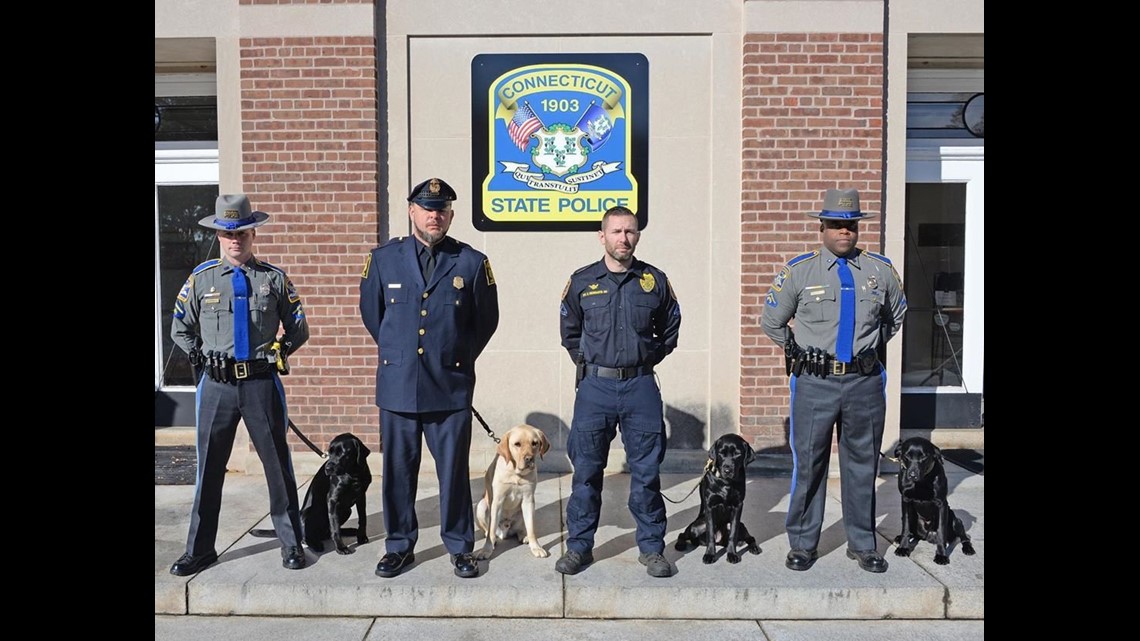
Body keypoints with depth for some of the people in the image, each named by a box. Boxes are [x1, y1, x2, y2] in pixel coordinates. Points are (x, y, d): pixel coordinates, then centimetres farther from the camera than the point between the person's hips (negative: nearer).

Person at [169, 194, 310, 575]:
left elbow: (298, 331, 10)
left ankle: (291, 543, 18)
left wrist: (275, 354, -1)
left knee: (278, 465, 5)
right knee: (209, 468, 9)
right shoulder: (201, 279, 4)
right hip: (216, 386, 1)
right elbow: (180, 330, 15)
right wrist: (202, 358, 3)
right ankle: (199, 549, 22)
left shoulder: (274, 279, 1)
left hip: (262, 383, -1)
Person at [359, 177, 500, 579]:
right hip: (397, 385, 1)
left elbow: (486, 320, 11)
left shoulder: (471, 262, 1)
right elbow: (370, 312, 18)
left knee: (454, 470, 5)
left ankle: (460, 547, 21)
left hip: (451, 387, -1)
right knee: (398, 470, 8)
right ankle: (399, 546, 24)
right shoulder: (383, 259, 5)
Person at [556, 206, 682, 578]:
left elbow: (670, 330, 16)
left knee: (646, 471, 5)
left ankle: (651, 547, 18)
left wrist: (646, 360, 9)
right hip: (595, 387, 0)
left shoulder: (655, 281, 3)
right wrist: (587, 365, 9)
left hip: (641, 387, 0)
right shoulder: (582, 282, 2)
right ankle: (578, 546, 17)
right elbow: (569, 332, 15)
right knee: (586, 470, 5)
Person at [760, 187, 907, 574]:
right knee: (808, 465, 3)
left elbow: (896, 316, 23)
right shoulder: (799, 271, -2)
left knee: (862, 466, 12)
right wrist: (800, 352, 5)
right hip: (815, 384, -2)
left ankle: (863, 544, 26)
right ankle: (802, 544, 17)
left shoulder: (881, 270, 5)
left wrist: (871, 346, 13)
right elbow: (771, 321, 9)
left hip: (865, 383, 2)